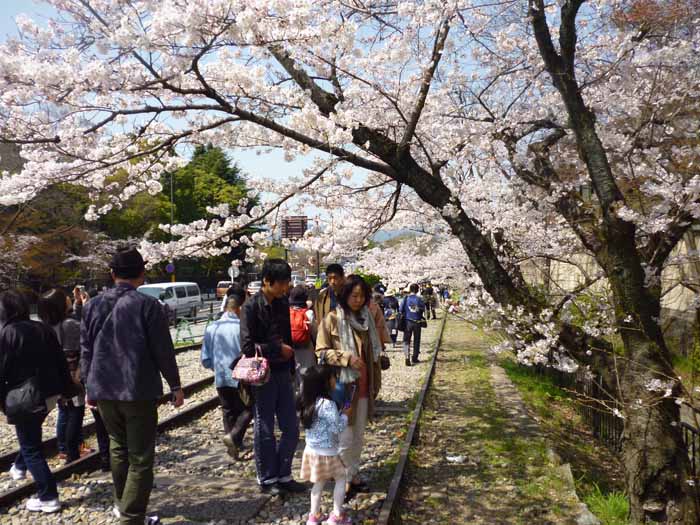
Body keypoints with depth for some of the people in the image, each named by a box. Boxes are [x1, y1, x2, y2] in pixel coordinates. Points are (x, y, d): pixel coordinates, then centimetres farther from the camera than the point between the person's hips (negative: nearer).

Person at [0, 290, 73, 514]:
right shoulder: (43, 329, 5)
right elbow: (61, 362, 7)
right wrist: (67, 390, 14)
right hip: (49, 394, 7)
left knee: (31, 447, 2)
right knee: (31, 436, 31)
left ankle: (48, 497, 3)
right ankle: (20, 467, 54)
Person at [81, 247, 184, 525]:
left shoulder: (93, 305, 4)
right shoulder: (147, 305, -12)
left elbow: (86, 351, 10)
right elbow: (163, 351, -10)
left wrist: (90, 386, 20)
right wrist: (175, 386, 0)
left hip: (103, 390, 6)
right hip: (139, 391, -5)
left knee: (118, 447, 23)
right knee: (140, 457, 3)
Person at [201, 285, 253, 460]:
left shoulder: (211, 328, -1)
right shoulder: (241, 327, -15)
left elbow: (205, 360, 3)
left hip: (221, 379, 5)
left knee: (229, 412, 18)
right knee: (248, 409, 13)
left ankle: (234, 449, 23)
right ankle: (234, 436, -7)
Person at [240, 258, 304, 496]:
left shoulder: (283, 304, 7)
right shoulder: (251, 307, -13)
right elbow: (248, 346, -17)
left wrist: (291, 369, 12)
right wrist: (279, 349, -11)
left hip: (283, 374, 6)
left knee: (291, 429, 10)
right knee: (265, 430, 6)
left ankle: (283, 475, 25)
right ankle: (267, 479, 22)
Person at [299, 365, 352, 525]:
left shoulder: (309, 401, 1)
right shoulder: (328, 404, -25)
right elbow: (337, 428, -21)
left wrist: (339, 414, 9)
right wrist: (345, 415, -6)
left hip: (312, 450, 7)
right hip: (326, 452, -7)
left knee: (318, 483, 20)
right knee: (341, 479, 12)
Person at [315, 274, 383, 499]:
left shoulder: (366, 318, 9)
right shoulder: (332, 319, -9)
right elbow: (321, 351, -9)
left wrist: (376, 382, 17)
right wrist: (347, 358, -21)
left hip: (362, 388, 6)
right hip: (341, 387, -6)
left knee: (358, 437, 15)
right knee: (345, 438, -4)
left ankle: (352, 475, 29)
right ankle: (351, 478, 13)